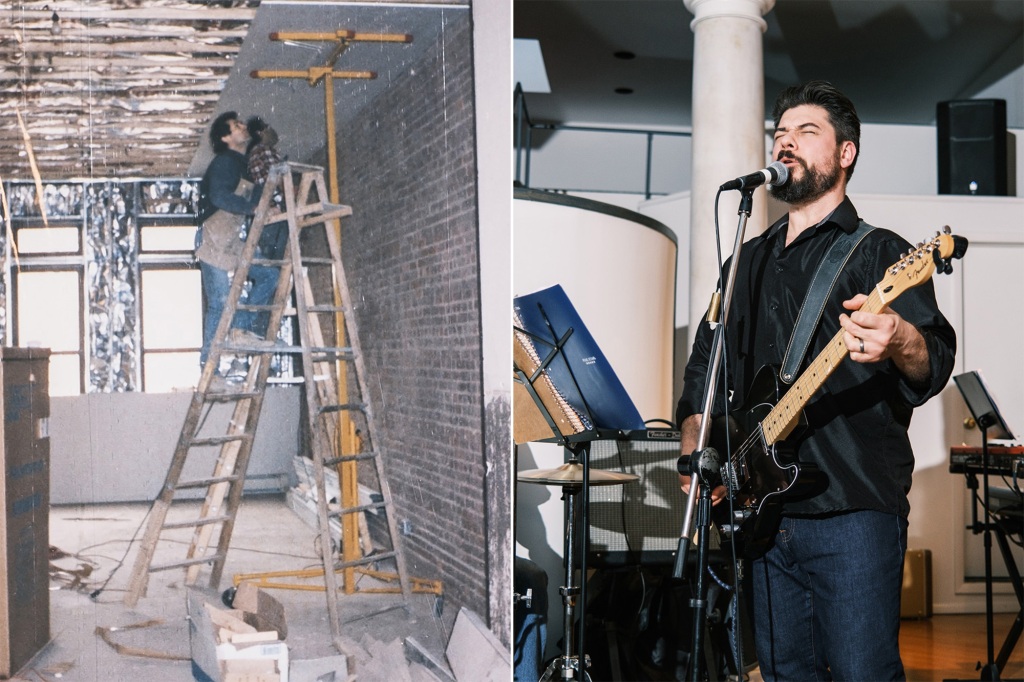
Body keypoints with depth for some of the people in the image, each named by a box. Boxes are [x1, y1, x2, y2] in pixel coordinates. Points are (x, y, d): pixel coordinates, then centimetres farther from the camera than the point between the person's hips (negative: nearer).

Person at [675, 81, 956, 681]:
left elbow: (936, 361, -14)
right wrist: (695, 453, 6)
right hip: (766, 511, 6)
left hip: (855, 512, -6)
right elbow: (704, 362, 23)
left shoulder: (878, 253, 0)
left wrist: (901, 344, -38)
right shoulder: (748, 260, 19)